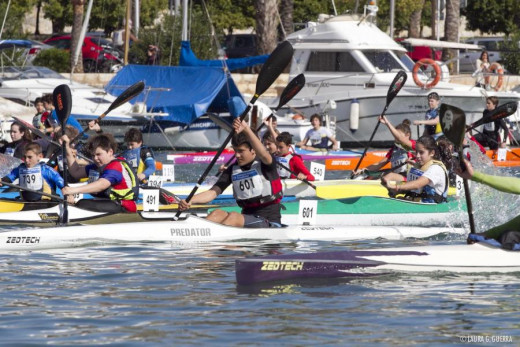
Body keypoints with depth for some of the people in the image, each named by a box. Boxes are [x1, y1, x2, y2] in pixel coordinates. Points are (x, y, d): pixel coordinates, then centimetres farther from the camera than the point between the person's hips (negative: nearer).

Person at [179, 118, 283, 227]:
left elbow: (264, 155, -32)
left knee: (234, 216, -31)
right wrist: (190, 201, -19)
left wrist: (246, 129, -42)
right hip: (247, 217, 5)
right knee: (217, 213, -21)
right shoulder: (233, 170, 9)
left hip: (270, 222, -5)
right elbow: (213, 192, 0)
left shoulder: (265, 164, -6)